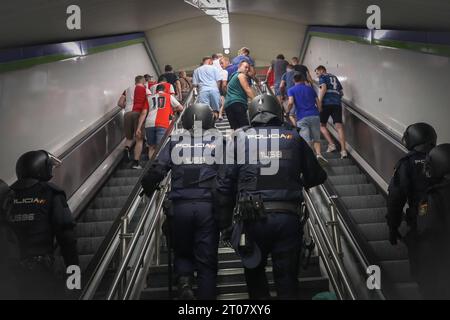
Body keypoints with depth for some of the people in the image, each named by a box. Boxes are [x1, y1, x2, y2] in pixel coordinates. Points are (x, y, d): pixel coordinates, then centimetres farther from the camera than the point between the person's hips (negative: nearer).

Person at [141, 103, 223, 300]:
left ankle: (184, 280, -5)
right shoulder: (219, 141, 4)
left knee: (182, 252, 21)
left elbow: (156, 171, 0)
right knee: (206, 260, 8)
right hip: (208, 206, -1)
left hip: (180, 206, 1)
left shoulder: (175, 142, 6)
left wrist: (148, 191, 18)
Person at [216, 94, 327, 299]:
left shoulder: (240, 138, 5)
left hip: (253, 218, 0)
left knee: (254, 273, 17)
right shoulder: (294, 138, 7)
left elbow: (225, 183, 1)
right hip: (288, 217, 1)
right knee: (287, 279, 11)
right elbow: (317, 176, 13)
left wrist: (225, 224, 8)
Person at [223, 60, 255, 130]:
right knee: (244, 127, -19)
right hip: (237, 103, -9)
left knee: (235, 128, 2)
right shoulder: (241, 75, 4)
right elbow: (247, 90, -6)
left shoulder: (233, 77, 32)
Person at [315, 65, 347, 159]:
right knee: (339, 126, -5)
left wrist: (319, 102, -13)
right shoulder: (335, 78, 27)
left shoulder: (323, 77, 8)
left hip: (327, 103, -5)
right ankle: (343, 150, -16)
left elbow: (323, 88, -10)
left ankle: (331, 144, -1)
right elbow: (341, 93, 25)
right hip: (337, 103, 5)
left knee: (322, 125, 11)